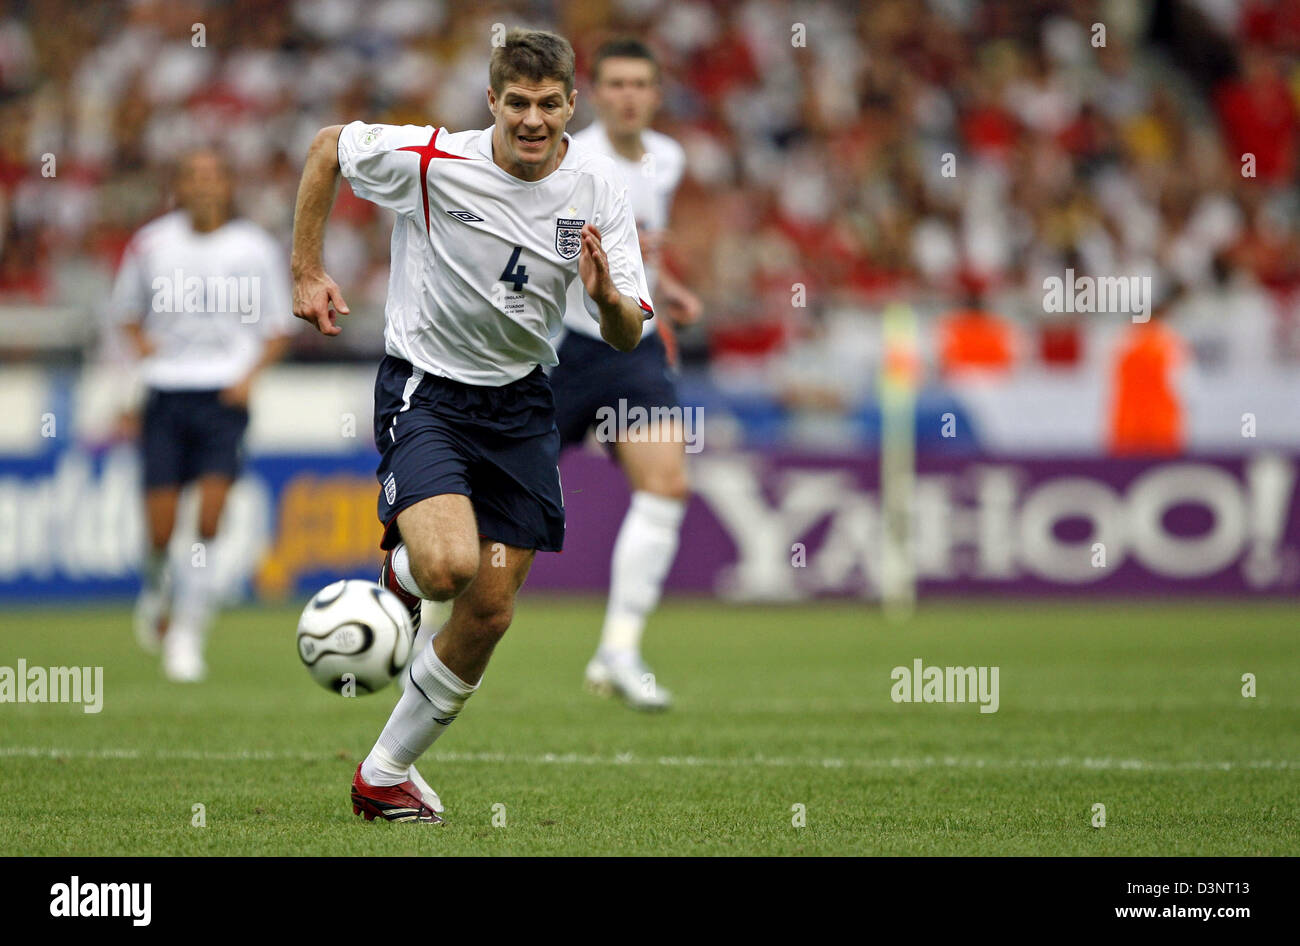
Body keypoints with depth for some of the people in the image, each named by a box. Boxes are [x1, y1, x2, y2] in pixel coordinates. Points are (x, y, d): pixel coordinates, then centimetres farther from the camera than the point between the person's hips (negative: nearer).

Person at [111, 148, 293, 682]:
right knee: (160, 528, -4)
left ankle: (188, 633, -8)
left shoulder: (256, 249, 4)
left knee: (209, 522, -15)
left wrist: (251, 373, -6)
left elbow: (278, 329, 10)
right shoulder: (151, 244, 6)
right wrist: (140, 341, -2)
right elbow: (125, 311, 19)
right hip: (165, 392, 1)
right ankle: (156, 593, 29)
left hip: (224, 396, -1)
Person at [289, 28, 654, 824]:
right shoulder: (431, 161, -17)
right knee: (449, 564, -29)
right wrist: (307, 273, 0)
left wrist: (609, 298, -30)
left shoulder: (598, 189, -8)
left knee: (490, 616, 3)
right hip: (424, 390, -4)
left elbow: (629, 337, -7)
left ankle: (385, 776, 19)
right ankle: (402, 568, 10)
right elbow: (327, 148, 1)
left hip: (520, 401, 4)